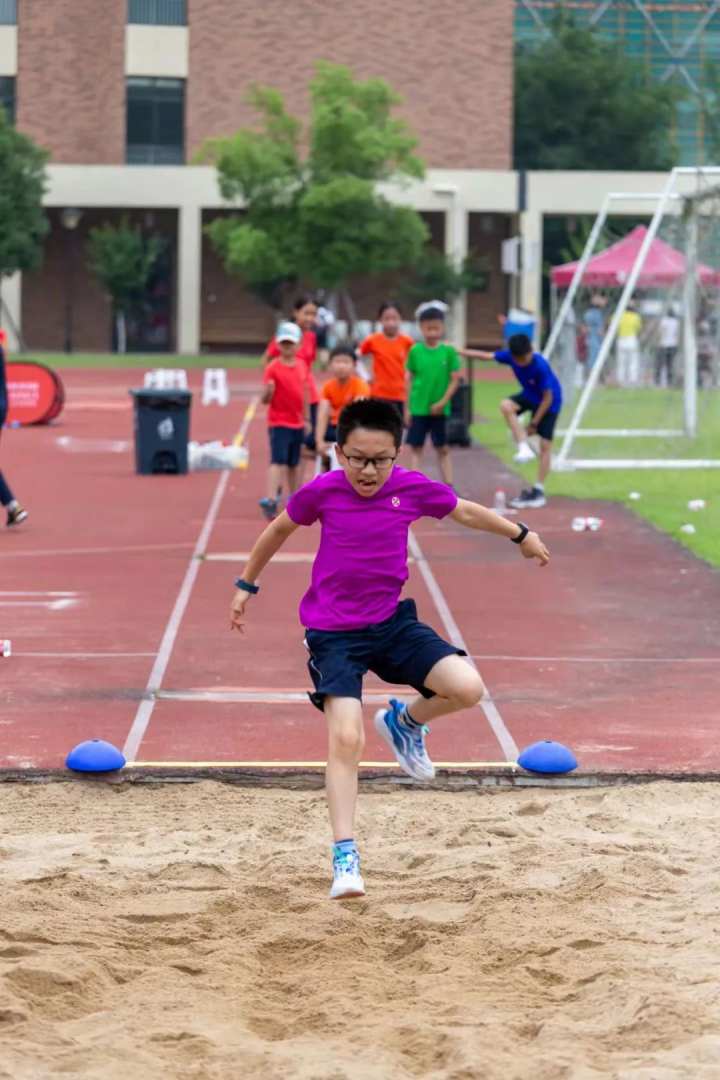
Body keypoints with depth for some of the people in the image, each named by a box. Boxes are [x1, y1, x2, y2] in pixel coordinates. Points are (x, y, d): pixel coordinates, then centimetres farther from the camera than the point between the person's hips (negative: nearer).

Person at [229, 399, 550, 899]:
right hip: (334, 634, -3)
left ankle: (406, 722, 19)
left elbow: (467, 511, 12)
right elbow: (279, 529, 7)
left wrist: (521, 535, 26)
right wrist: (246, 585, 18)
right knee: (346, 739, -17)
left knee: (467, 688, -15)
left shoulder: (413, 487, -7)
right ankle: (345, 857, -7)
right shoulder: (322, 492, -12)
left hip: (392, 622, 3)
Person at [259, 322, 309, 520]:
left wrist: (306, 418, 19)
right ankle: (271, 500, -24)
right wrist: (268, 391, -34)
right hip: (279, 422, -6)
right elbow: (265, 400, -12)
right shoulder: (273, 368, -10)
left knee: (294, 463, 15)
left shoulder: (302, 366, 7)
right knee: (278, 461, -17)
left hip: (297, 423, 6)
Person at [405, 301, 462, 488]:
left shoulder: (449, 351, -5)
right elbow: (410, 380, 2)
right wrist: (407, 408, 1)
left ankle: (449, 487, 11)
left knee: (443, 449, 8)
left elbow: (455, 379, -4)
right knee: (416, 447, 4)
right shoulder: (415, 351, -3)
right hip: (418, 408, 0)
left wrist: (443, 402, -13)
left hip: (439, 409, 0)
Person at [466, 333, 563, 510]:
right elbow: (486, 356, -8)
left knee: (545, 445, -7)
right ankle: (524, 448, -19)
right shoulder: (510, 356, -19)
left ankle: (539, 491, 1)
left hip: (549, 402, -6)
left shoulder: (541, 367, -33)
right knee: (506, 405, -25)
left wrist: (534, 424, -20)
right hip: (529, 395, 6)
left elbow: (547, 398, -25)